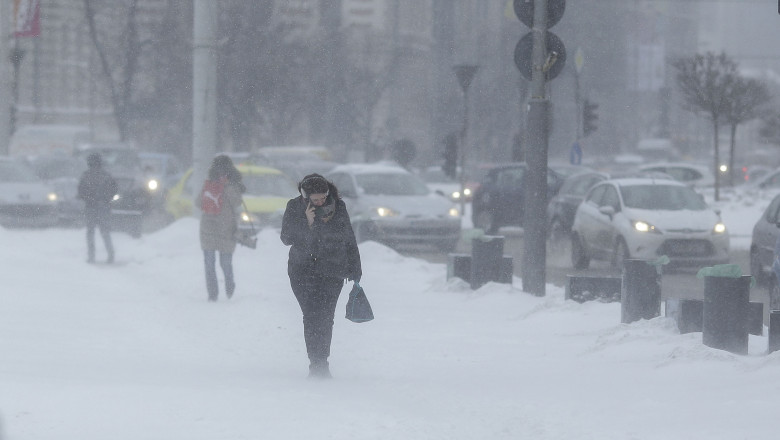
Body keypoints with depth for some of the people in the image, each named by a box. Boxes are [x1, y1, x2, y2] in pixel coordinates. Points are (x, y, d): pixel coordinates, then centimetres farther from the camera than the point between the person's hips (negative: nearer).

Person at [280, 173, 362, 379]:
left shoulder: (338, 207, 2)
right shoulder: (295, 208, -2)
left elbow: (349, 239, 12)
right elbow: (287, 238, -7)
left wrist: (355, 269, 15)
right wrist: (307, 224, -21)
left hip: (332, 271, 1)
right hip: (303, 270, -1)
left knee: (325, 318, -6)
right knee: (312, 316, -12)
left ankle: (320, 363, 6)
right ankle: (317, 363, -10)